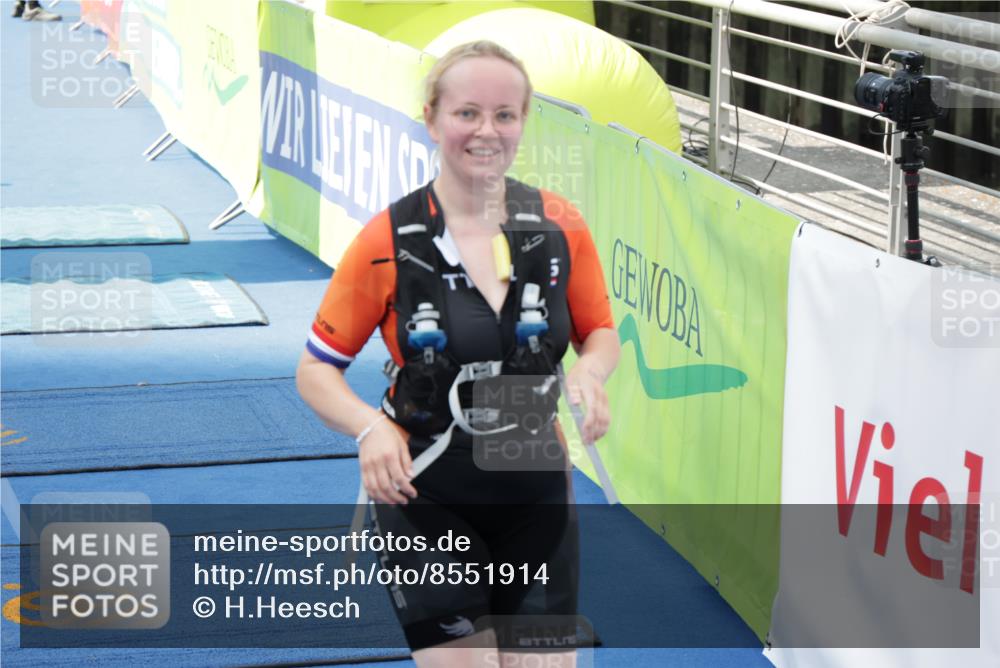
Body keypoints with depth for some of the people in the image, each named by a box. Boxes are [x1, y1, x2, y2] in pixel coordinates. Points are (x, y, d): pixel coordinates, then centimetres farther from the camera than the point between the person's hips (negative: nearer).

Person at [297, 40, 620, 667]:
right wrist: (370, 426, -23)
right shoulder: (389, 240, -10)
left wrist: (590, 372, -13)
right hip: (425, 500, -2)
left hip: (536, 497, 2)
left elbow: (601, 332, 10)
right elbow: (316, 368, -4)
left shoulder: (560, 227, -4)